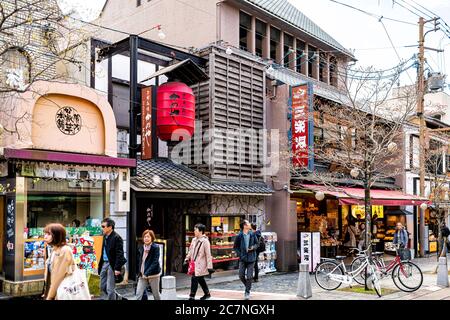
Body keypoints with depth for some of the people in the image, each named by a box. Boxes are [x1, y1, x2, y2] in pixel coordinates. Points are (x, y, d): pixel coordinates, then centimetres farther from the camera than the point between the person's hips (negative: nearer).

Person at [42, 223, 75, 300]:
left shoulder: (65, 251, -17)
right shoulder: (53, 250, 9)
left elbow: (59, 276, -18)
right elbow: (49, 275, 12)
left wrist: (49, 297, -14)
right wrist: (46, 293, 11)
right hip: (50, 292, 8)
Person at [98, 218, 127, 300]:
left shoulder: (117, 238, -15)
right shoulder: (105, 236, 10)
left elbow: (119, 254, -18)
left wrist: (117, 268, -21)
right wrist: (100, 265, 13)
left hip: (112, 265, -9)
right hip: (104, 263, 9)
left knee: (110, 289, -2)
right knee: (103, 287, 15)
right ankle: (118, 298, 33)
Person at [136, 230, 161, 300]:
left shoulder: (155, 248, -9)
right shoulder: (141, 248, 7)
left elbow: (155, 262, -16)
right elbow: (139, 262, 13)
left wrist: (147, 273, -21)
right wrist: (139, 273, 2)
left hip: (153, 275, -4)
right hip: (142, 276, 4)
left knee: (156, 294, 8)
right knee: (138, 294, -6)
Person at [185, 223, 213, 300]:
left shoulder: (205, 241, -14)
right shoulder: (194, 240, 8)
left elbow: (208, 255, -14)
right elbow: (191, 250, 21)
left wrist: (209, 266, -14)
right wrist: (187, 259, 18)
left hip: (200, 264, -8)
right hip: (194, 263, 8)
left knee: (194, 279, -11)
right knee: (200, 279, 17)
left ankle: (192, 296, -4)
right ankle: (207, 294, 33)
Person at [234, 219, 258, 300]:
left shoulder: (252, 234, -1)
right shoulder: (239, 236, -6)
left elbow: (257, 244, 9)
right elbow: (235, 247, 3)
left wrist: (253, 247, -11)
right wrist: (240, 255, -8)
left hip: (251, 258, 0)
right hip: (242, 259, 0)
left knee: (249, 277, -1)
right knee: (241, 276, 2)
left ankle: (247, 292, 13)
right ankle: (248, 287, 29)